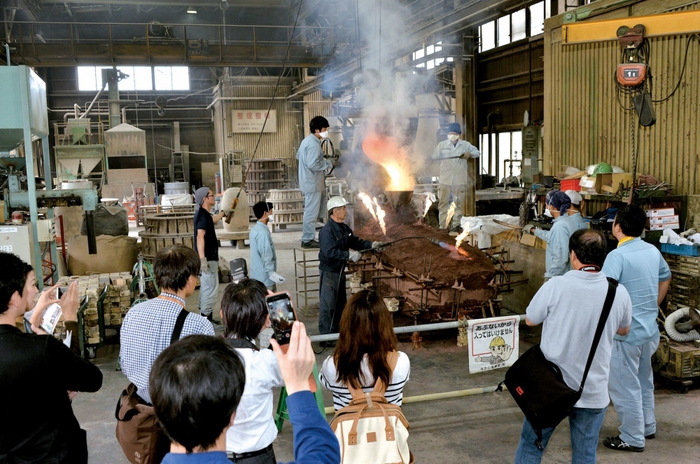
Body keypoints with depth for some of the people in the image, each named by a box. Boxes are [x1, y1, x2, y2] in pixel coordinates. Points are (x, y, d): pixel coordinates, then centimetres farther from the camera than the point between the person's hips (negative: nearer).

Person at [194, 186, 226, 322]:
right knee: (211, 288, -9)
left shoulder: (202, 213, 12)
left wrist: (223, 213, 47)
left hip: (207, 257, 11)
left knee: (206, 287, 17)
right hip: (208, 258, -11)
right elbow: (200, 236, -29)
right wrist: (202, 258, -35)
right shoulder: (203, 215, -18)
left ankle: (205, 317, 25)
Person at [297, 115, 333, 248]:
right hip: (313, 183, -11)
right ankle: (308, 240, 3)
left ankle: (308, 237, 24)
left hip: (308, 181, 11)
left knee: (310, 211, 17)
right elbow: (313, 164, -28)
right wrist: (328, 164, -14)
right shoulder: (314, 144, -20)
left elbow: (298, 155, 23)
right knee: (311, 212, -3)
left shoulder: (307, 140, 11)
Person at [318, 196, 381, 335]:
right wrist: (349, 255, -27)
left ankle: (337, 332, 31)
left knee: (341, 303, 18)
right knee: (327, 304, -3)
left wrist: (371, 244, 0)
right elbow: (330, 252, -29)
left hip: (340, 270, 10)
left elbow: (354, 241, 14)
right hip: (329, 271, -10)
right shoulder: (327, 231, -21)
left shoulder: (344, 228, 8)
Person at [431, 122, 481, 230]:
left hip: (460, 180, 0)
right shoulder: (442, 144, 7)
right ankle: (443, 224, 7)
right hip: (445, 179, 0)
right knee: (443, 201, 1)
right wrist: (446, 156, -10)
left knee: (459, 202, 2)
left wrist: (469, 154, -15)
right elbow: (434, 156, 5)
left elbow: (477, 152, 6)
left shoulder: (465, 145, 7)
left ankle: (456, 224, 10)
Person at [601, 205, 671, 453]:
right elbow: (665, 279, 21)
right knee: (644, 380, 24)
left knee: (625, 386, 6)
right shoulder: (653, 251, 4)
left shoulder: (618, 255, -21)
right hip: (650, 329, 8)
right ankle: (647, 426, 39)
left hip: (626, 332, -8)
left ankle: (632, 438, 17)